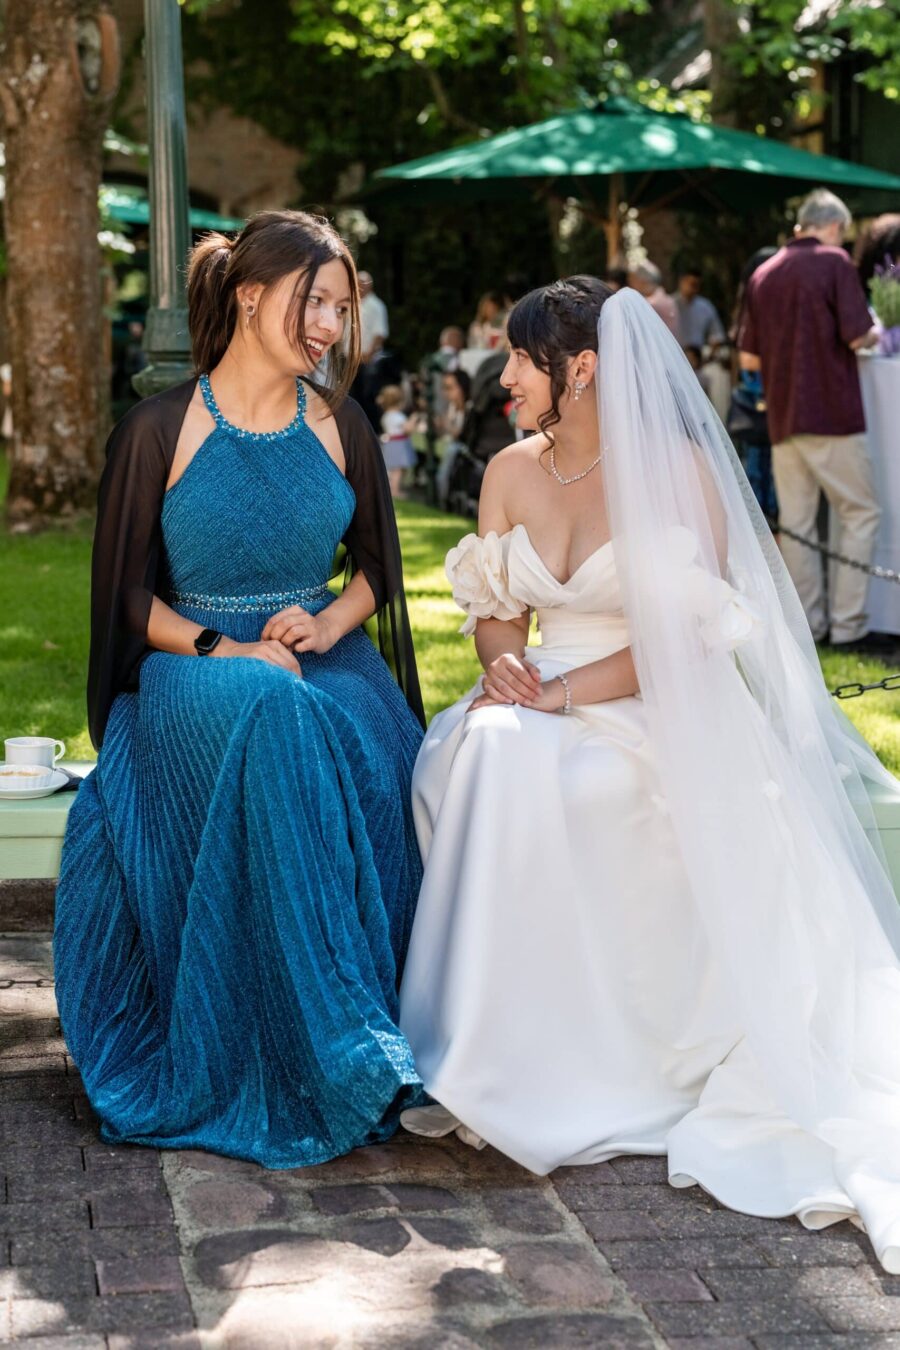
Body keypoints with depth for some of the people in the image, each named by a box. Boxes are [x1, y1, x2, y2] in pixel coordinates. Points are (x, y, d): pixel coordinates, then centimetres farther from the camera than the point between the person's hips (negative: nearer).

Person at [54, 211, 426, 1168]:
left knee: (367, 746, -33)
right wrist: (223, 648, -16)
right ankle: (333, 1050, -32)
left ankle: (364, 1048, -21)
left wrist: (328, 625, -4)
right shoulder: (159, 432, -1)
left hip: (324, 657, 3)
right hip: (193, 664, -3)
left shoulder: (342, 431, 10)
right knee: (269, 719, -39)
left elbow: (376, 569, 18)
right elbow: (129, 596, 0)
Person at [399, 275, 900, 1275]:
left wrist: (561, 693, -20)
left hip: (659, 713, -5)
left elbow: (687, 636, -13)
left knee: (521, 768, -34)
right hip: (543, 703, 5)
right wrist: (503, 663, -8)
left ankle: (509, 1064, -24)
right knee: (476, 754, -29)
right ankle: (471, 1056, -21)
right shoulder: (512, 472, 9)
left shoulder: (676, 469, -8)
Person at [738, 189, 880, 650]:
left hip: (782, 418, 5)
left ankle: (808, 625, 11)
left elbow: (749, 358, 10)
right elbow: (857, 336, -12)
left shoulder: (762, 275, 10)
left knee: (795, 522, 8)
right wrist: (875, 335, 10)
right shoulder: (834, 262, -5)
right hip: (832, 414, -5)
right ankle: (848, 625, -2)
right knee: (859, 513, 3)